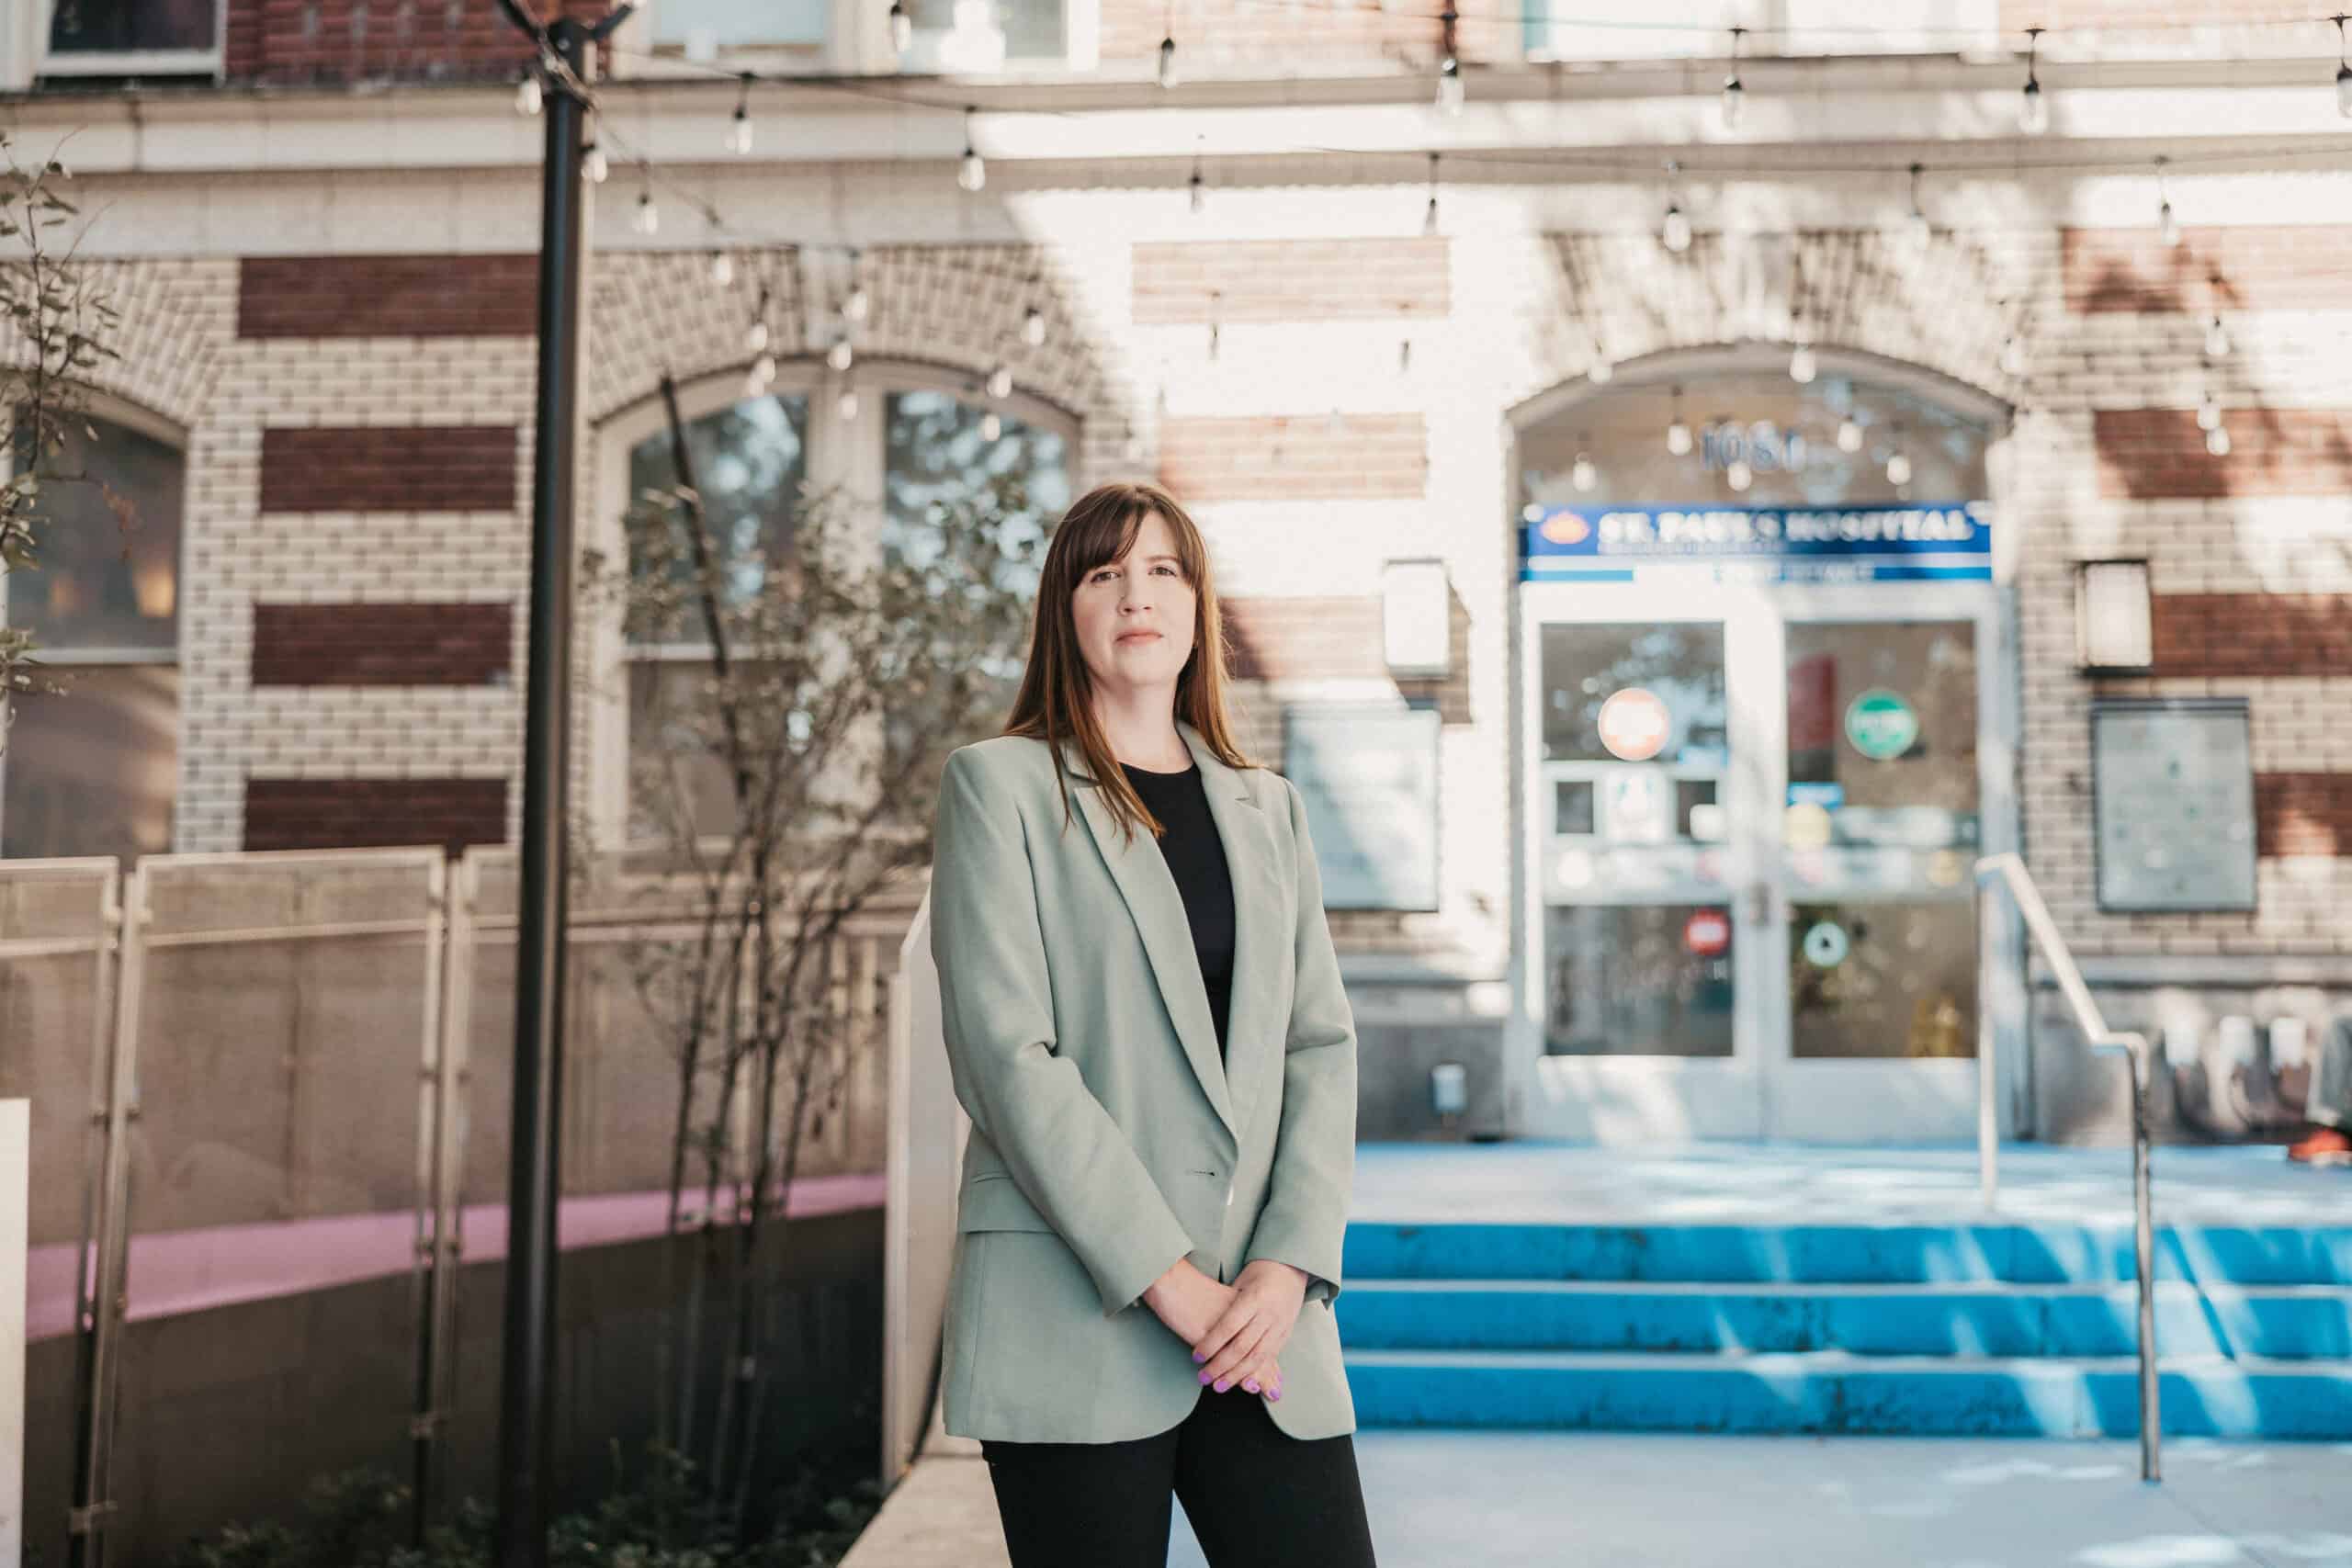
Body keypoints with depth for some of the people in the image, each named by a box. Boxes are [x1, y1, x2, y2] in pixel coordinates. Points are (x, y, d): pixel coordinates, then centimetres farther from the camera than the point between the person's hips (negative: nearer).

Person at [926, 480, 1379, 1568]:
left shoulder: (1267, 807, 17)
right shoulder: (1000, 785, 3)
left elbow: (1323, 1046, 9)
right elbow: (1005, 1055, -8)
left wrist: (1291, 1264, -6)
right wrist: (1164, 1277, -13)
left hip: (1264, 1319, 4)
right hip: (1075, 1323, -4)